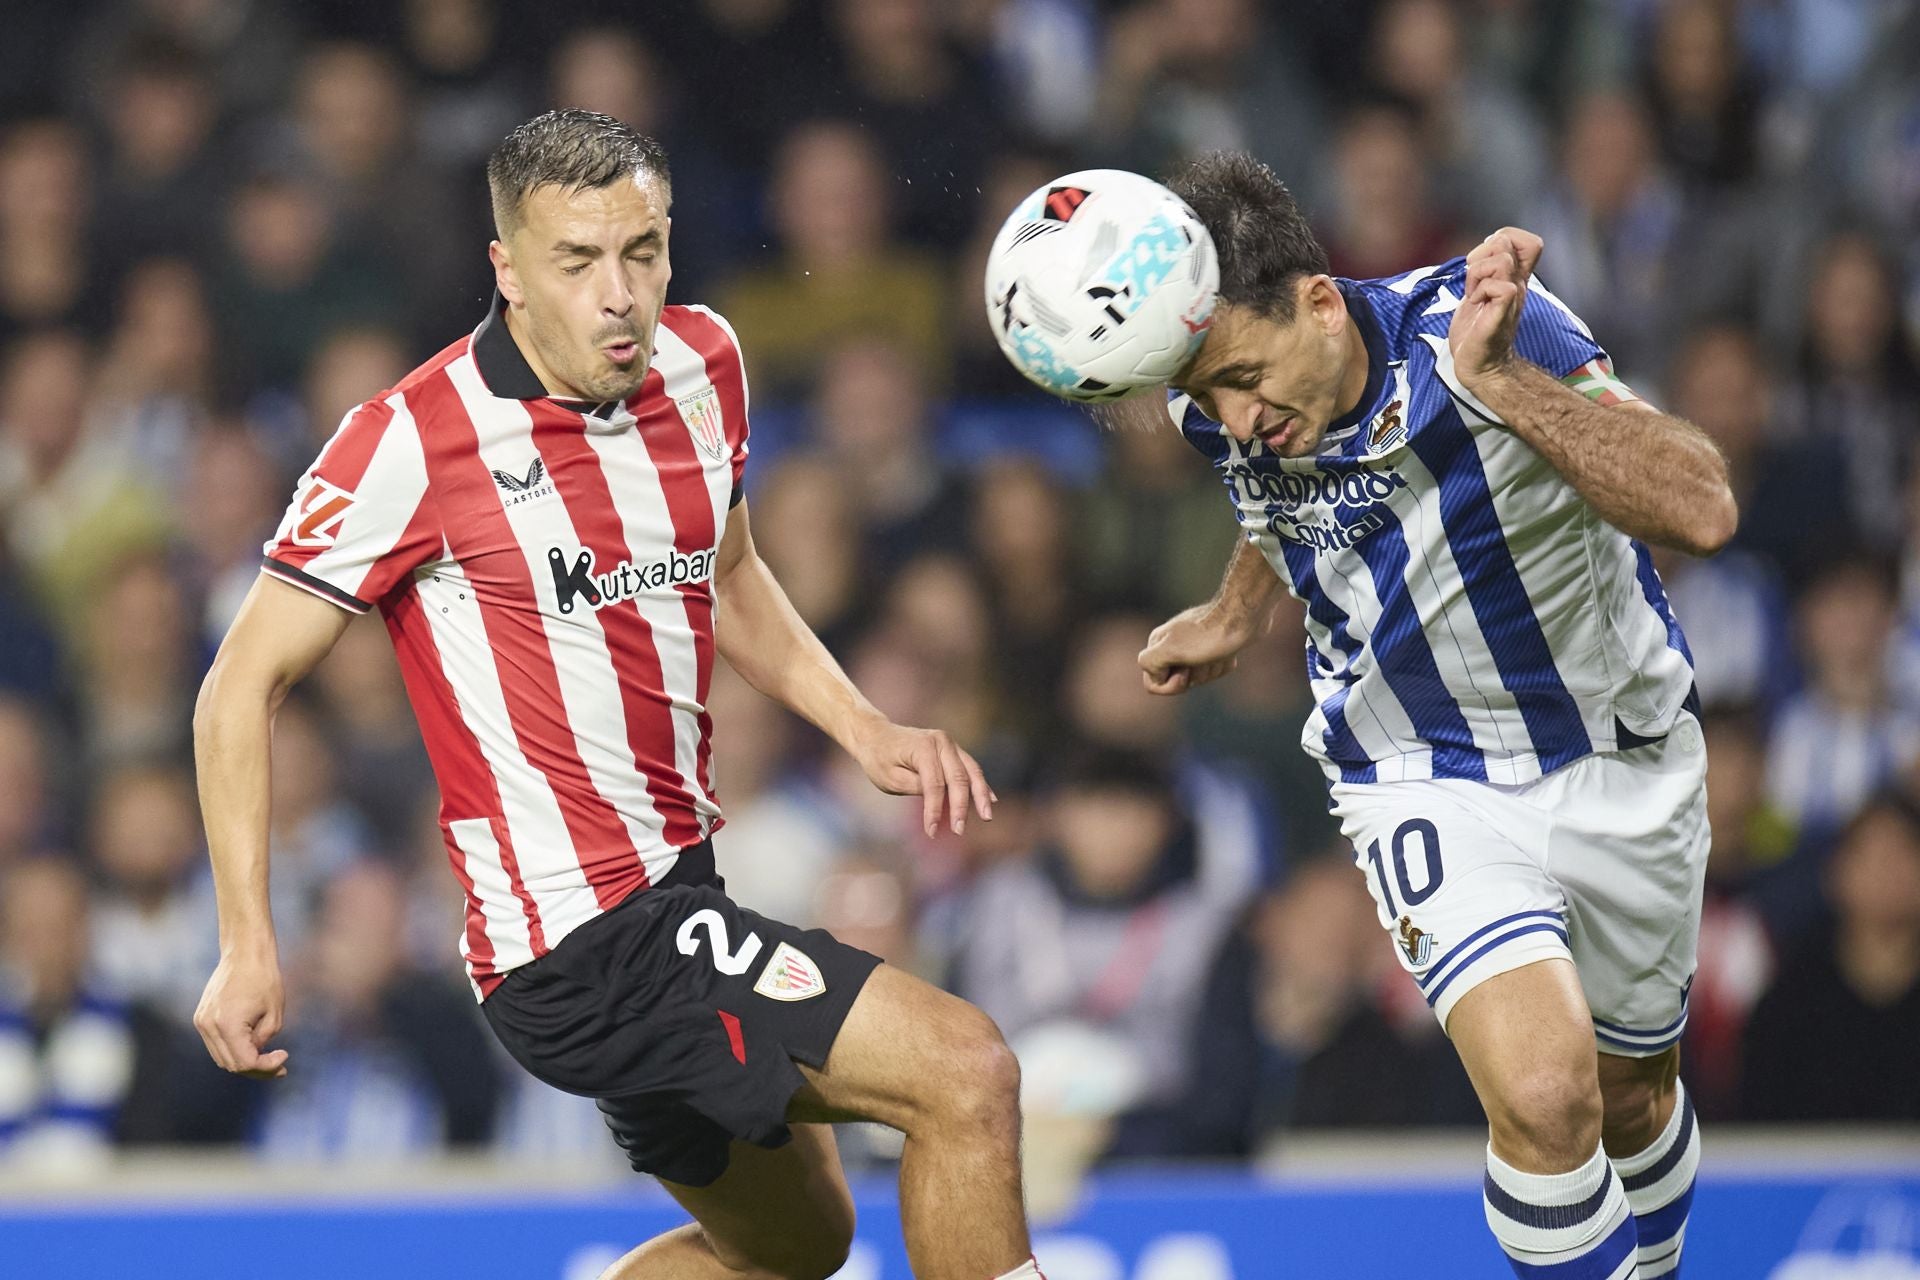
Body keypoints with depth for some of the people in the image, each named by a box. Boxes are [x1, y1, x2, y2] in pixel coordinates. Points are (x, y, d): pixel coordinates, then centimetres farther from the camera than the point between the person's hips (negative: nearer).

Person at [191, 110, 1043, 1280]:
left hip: (680, 882, 9)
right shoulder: (415, 442, -15)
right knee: (966, 1073, -18)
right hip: (583, 944, -9)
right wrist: (250, 946, -15)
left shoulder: (703, 363, 6)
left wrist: (865, 729, 10)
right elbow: (243, 687, -8)